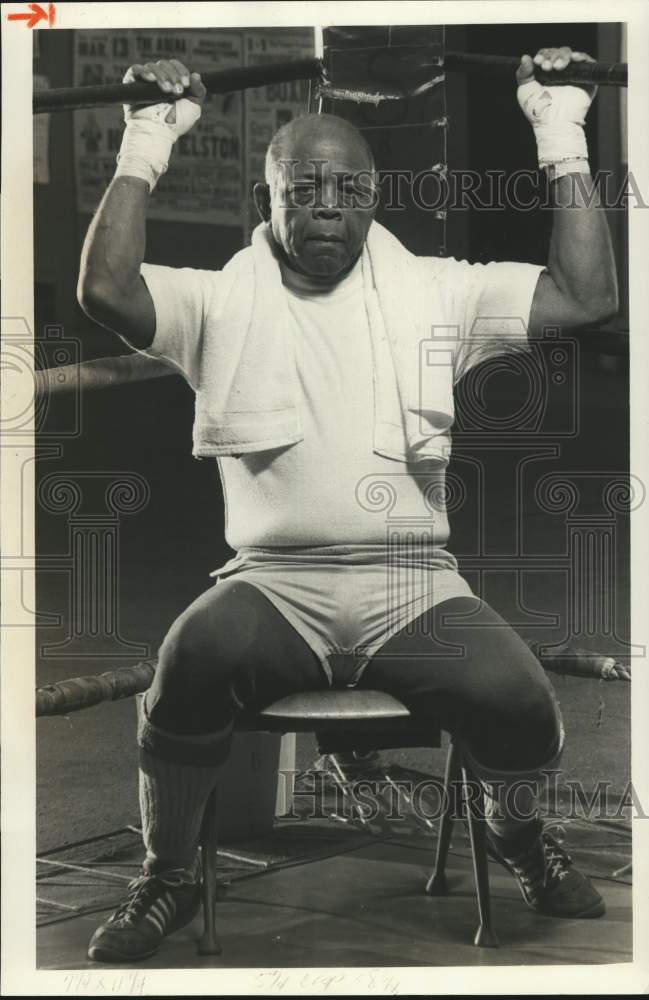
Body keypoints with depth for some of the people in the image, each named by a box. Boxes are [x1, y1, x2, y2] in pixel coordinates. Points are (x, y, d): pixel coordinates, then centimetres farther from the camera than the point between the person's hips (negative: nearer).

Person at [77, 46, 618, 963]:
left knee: (518, 703, -27)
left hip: (414, 583, 1)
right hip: (275, 583, -1)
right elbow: (105, 290, -9)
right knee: (196, 659, -34)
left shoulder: (433, 292, 12)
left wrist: (562, 138, 1)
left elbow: (587, 294, 3)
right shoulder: (221, 301, 10)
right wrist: (148, 145, -5)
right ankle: (168, 874, -5)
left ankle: (518, 832, 14)